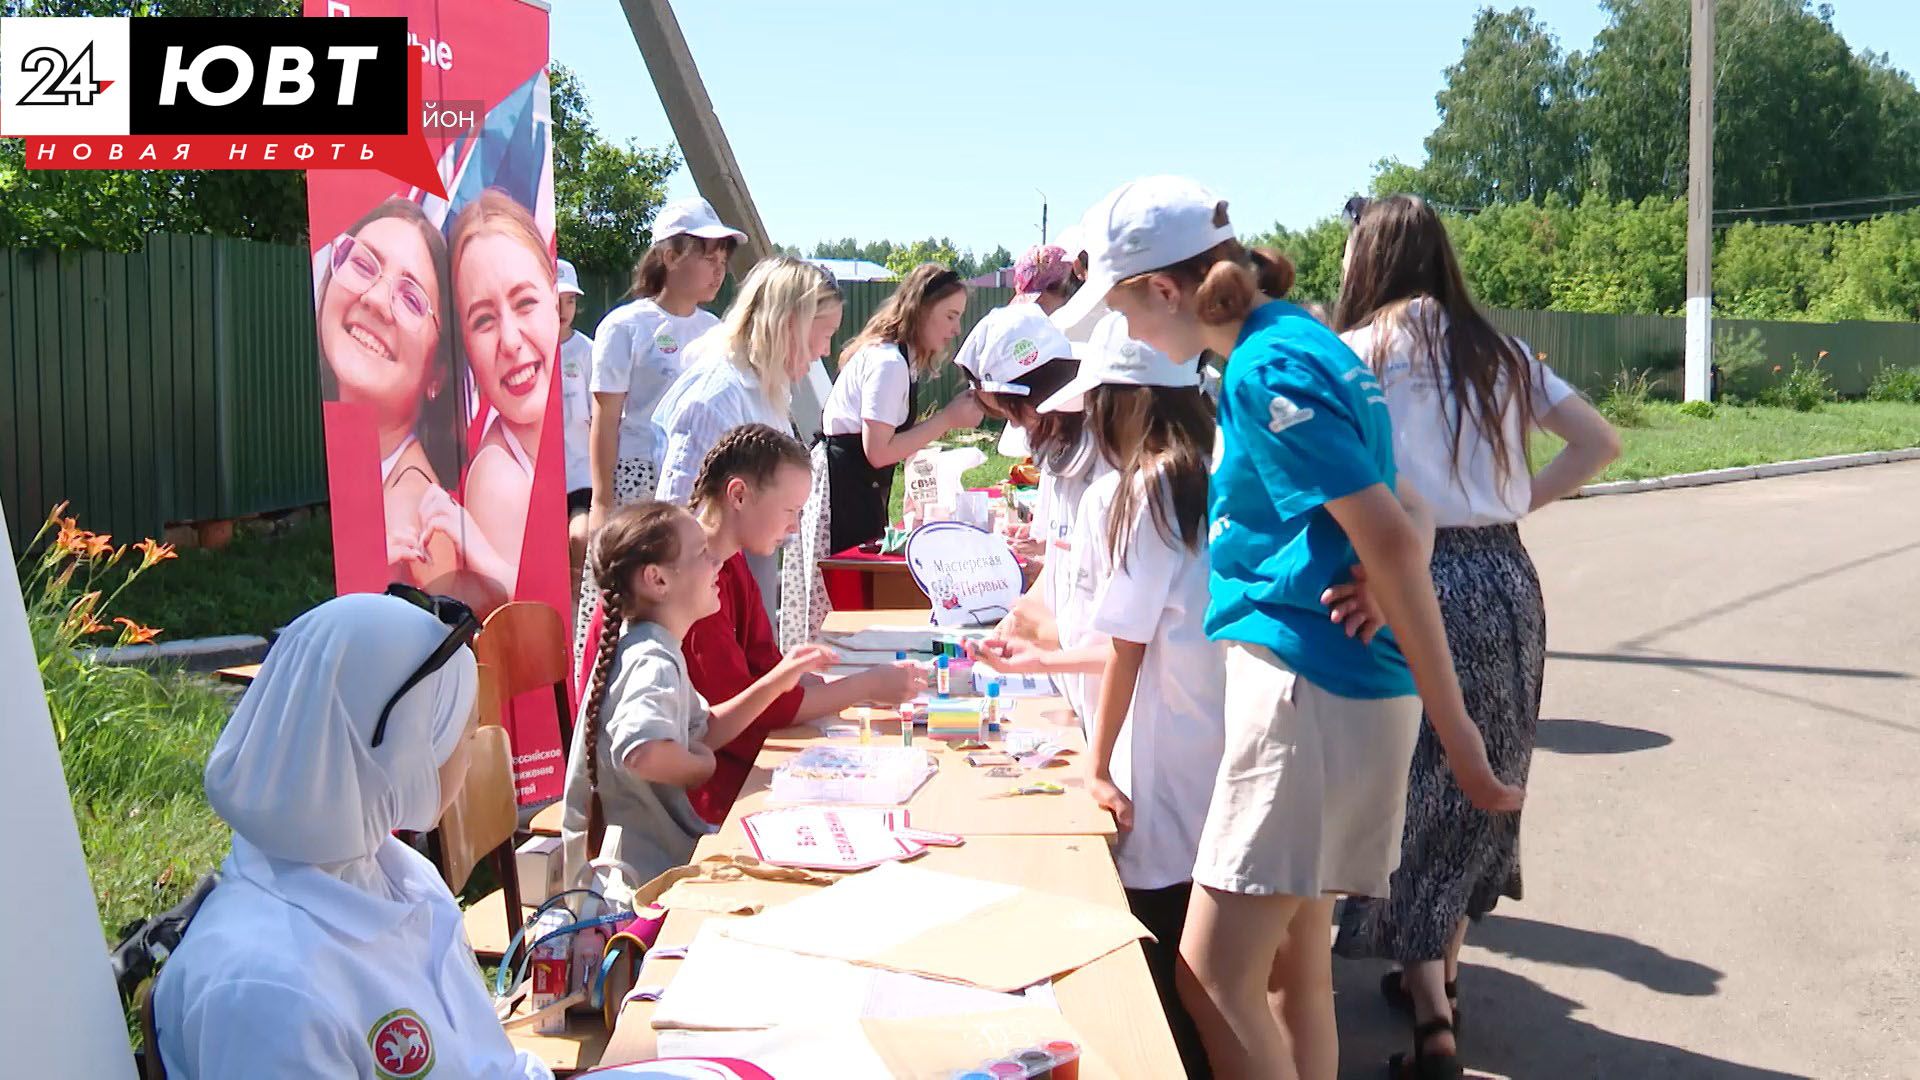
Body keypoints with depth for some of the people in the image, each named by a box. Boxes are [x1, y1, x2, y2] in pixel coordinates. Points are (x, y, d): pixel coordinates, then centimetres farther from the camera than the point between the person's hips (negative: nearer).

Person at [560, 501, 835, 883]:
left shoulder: (654, 650, 9)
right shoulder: (654, 663, -23)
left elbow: (702, 732, 17)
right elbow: (642, 751, -42)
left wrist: (777, 681, 9)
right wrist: (701, 767, -21)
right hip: (642, 867, -10)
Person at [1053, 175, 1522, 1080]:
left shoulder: (1266, 371, -15)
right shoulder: (1306, 342, 14)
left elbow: (1394, 541, -19)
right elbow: (1399, 515, 20)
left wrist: (1454, 732, -18)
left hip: (1308, 688, -10)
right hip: (1319, 676, 10)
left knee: (1213, 977, -9)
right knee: (1294, 967, 15)